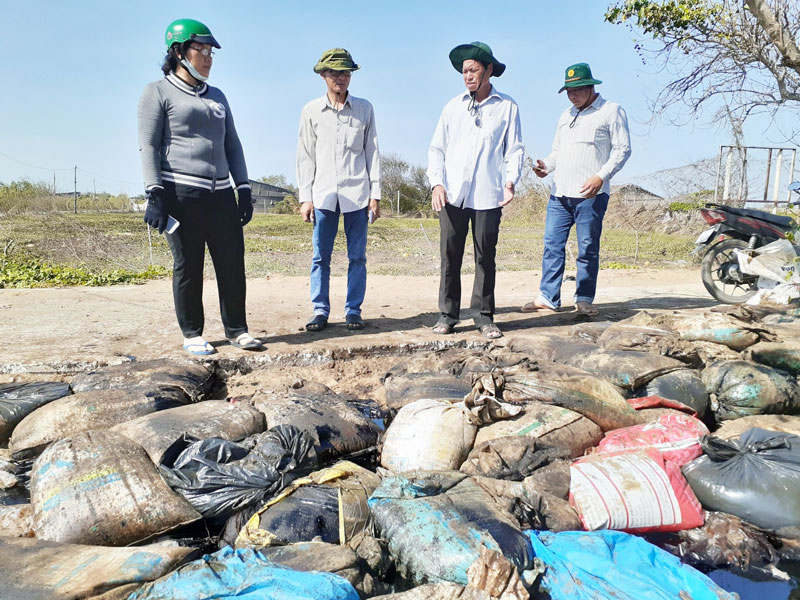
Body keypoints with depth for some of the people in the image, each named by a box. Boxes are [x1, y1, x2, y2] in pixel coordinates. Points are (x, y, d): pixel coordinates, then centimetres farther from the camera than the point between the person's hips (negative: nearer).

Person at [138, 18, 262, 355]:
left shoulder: (217, 97, 22)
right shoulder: (158, 92, 4)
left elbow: (232, 146, 21)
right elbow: (148, 146, -4)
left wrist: (244, 189, 12)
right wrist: (154, 194, -15)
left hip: (220, 195, 5)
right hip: (181, 194, -5)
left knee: (233, 263, 1)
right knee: (188, 267, -1)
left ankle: (236, 330, 11)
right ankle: (192, 334, 11)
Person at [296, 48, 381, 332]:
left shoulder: (364, 108, 8)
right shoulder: (311, 111, 8)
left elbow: (372, 153, 8)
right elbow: (305, 157, 7)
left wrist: (375, 194, 2)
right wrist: (305, 198, 1)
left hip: (357, 194, 0)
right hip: (323, 194, 0)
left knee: (357, 256, 2)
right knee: (320, 256, 1)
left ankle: (353, 310, 11)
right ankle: (320, 311, 11)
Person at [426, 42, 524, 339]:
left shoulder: (507, 106, 8)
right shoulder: (453, 106, 12)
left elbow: (515, 149, 6)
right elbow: (436, 148, 11)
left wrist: (510, 180, -11)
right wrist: (436, 182, -3)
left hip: (488, 196, -1)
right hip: (452, 194, 1)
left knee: (485, 258, 3)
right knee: (450, 256, 0)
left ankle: (484, 316, 12)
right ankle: (448, 314, 9)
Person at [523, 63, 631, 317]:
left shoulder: (611, 111, 3)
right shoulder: (566, 115, 23)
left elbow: (622, 149, -3)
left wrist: (601, 177, -16)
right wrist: (546, 165, 5)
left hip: (590, 195, -6)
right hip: (559, 193, 6)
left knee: (588, 249, 0)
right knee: (552, 245, 3)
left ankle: (584, 299, 10)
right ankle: (548, 297, 9)